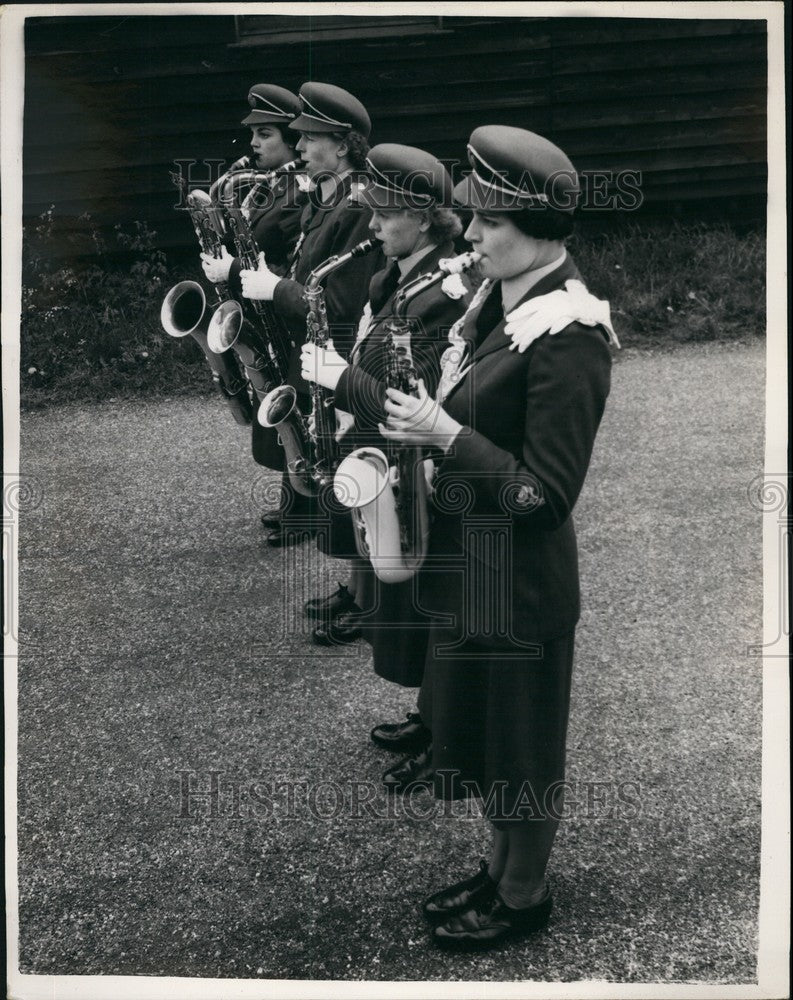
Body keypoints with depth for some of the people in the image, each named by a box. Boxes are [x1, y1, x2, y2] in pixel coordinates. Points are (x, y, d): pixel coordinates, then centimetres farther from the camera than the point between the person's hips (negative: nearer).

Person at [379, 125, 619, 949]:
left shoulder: (567, 337, -23)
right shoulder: (498, 303, 3)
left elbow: (545, 494, -22)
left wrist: (447, 435, -22)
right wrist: (420, 418, 2)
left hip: (519, 578, -9)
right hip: (469, 559, 9)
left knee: (517, 742, 10)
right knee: (474, 722, 22)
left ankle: (524, 896, 31)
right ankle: (501, 869, 43)